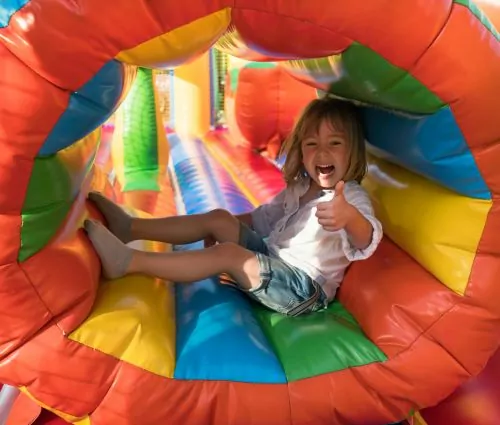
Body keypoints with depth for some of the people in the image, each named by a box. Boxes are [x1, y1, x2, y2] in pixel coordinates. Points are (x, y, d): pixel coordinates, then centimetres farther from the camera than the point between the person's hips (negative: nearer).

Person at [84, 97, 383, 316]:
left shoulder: (352, 198, -16)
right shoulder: (299, 188, 10)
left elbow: (367, 242, -37)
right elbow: (265, 217, 24)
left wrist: (349, 216, -59)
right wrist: (229, 225, 12)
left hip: (305, 288, -8)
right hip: (274, 259, 8)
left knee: (227, 253, -27)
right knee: (219, 219, -3)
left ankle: (129, 262, -28)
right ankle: (130, 227, -6)